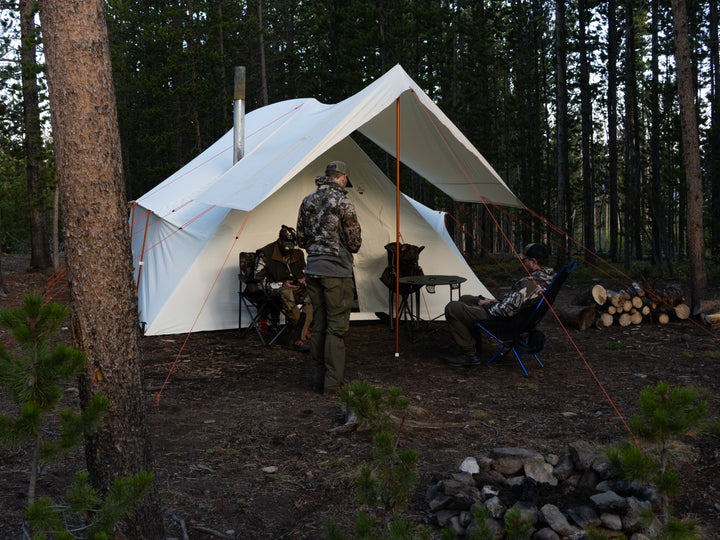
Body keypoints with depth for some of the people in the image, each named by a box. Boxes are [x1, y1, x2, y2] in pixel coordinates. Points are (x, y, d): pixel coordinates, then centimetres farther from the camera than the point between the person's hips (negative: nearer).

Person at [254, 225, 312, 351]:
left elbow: (304, 273, 22)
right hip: (275, 291, -5)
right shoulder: (266, 254, -6)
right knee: (286, 293, -42)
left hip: (296, 289, 5)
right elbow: (260, 280, -6)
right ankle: (301, 334, -33)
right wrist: (281, 285, -17)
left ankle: (297, 338, -33)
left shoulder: (298, 254, 9)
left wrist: (303, 281, -4)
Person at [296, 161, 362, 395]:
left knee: (319, 325, 12)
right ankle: (332, 384, -1)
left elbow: (301, 240, 15)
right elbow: (355, 243, -6)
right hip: (337, 271, -6)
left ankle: (319, 380, 17)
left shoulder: (307, 201, 10)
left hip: (313, 269, 6)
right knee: (337, 327, -2)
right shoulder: (343, 203, -10)